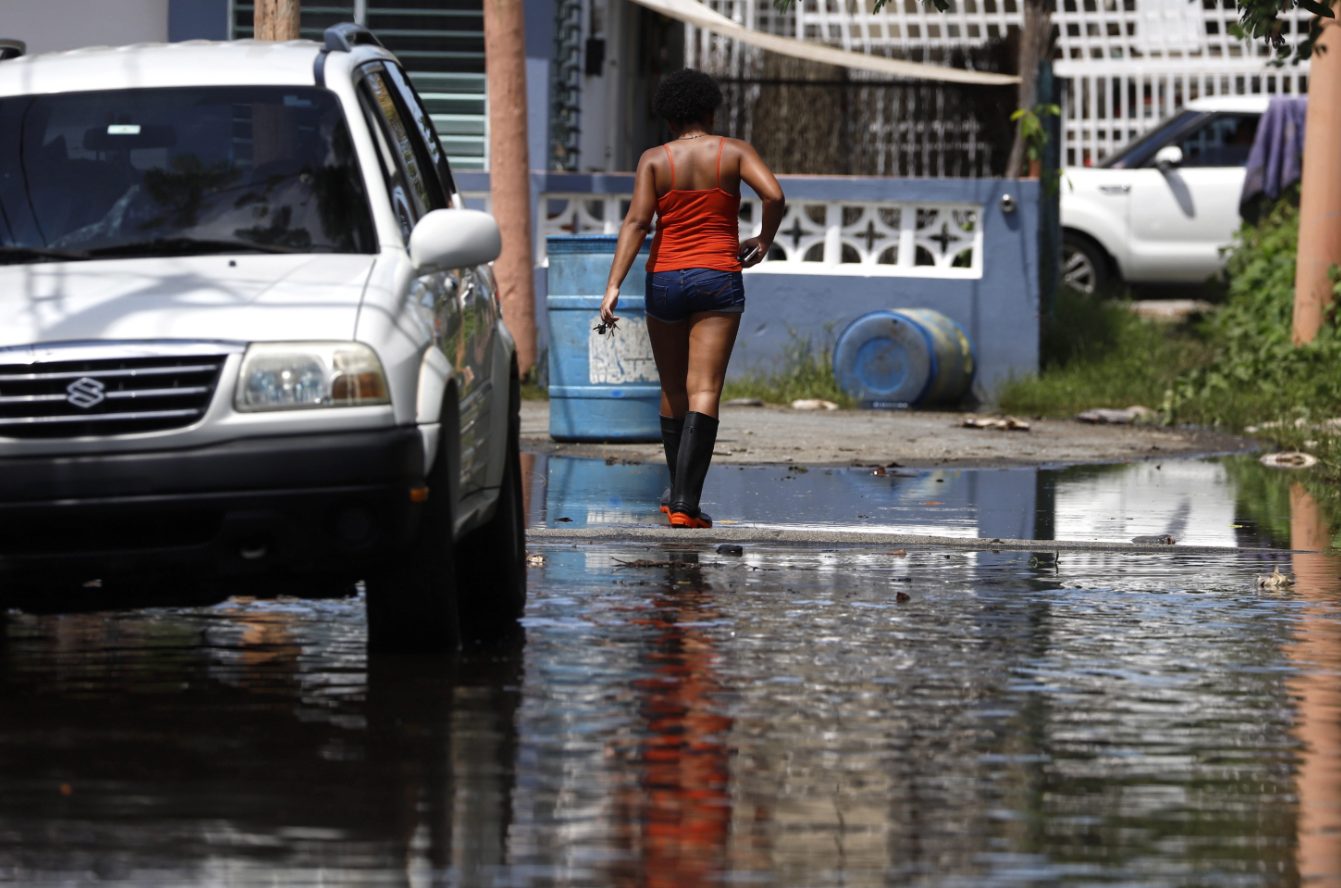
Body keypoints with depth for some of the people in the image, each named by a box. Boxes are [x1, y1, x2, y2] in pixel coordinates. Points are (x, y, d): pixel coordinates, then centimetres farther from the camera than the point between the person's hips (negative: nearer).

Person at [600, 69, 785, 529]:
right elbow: (774, 195, -12)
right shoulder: (734, 152, 2)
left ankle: (678, 493, 29)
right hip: (718, 279, -1)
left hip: (665, 279, 2)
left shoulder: (655, 159, 2)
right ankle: (685, 503, -19)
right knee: (704, 392, -8)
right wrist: (763, 241, 7)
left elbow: (637, 220, -9)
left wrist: (613, 286, -14)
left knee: (673, 391, 16)